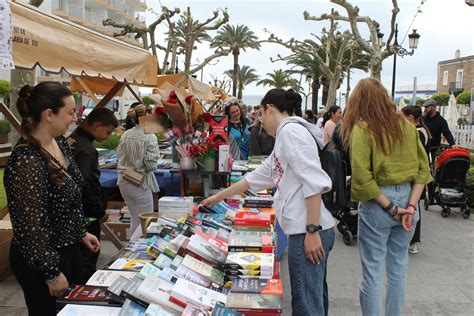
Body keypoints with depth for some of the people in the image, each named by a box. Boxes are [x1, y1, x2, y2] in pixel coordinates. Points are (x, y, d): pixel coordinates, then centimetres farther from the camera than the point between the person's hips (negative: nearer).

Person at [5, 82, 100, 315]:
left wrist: (82, 231, 15)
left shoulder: (59, 143, -1)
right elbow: (32, 223, -24)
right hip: (41, 260, -8)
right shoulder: (26, 160, -27)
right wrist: (52, 273, -17)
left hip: (69, 247, 8)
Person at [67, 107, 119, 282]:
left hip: (77, 213, 10)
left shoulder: (73, 140, 7)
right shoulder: (85, 149, -23)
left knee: (82, 258, 22)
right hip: (87, 216, -10)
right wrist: (100, 211, -16)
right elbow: (83, 186, -29)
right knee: (87, 261, 4)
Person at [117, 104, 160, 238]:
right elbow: (151, 165, -17)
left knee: (135, 219, 21)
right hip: (140, 183, -6)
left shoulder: (125, 135, 2)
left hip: (123, 181, 7)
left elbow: (119, 155, 11)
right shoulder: (150, 137, -15)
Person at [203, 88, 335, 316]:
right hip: (305, 230, 10)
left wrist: (312, 230, -20)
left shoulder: (291, 130, -9)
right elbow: (257, 176, 28)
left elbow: (314, 182, -19)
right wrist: (218, 197, 34)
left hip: (308, 232, -10)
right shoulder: (285, 137, 21)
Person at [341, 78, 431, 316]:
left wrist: (390, 207, -12)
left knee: (373, 272, 6)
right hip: (406, 199, 6)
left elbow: (362, 177, -20)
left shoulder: (362, 128, -10)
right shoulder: (406, 125, 5)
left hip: (377, 202, -5)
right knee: (398, 269, 17)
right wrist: (411, 205, -2)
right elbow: (423, 168, 3)